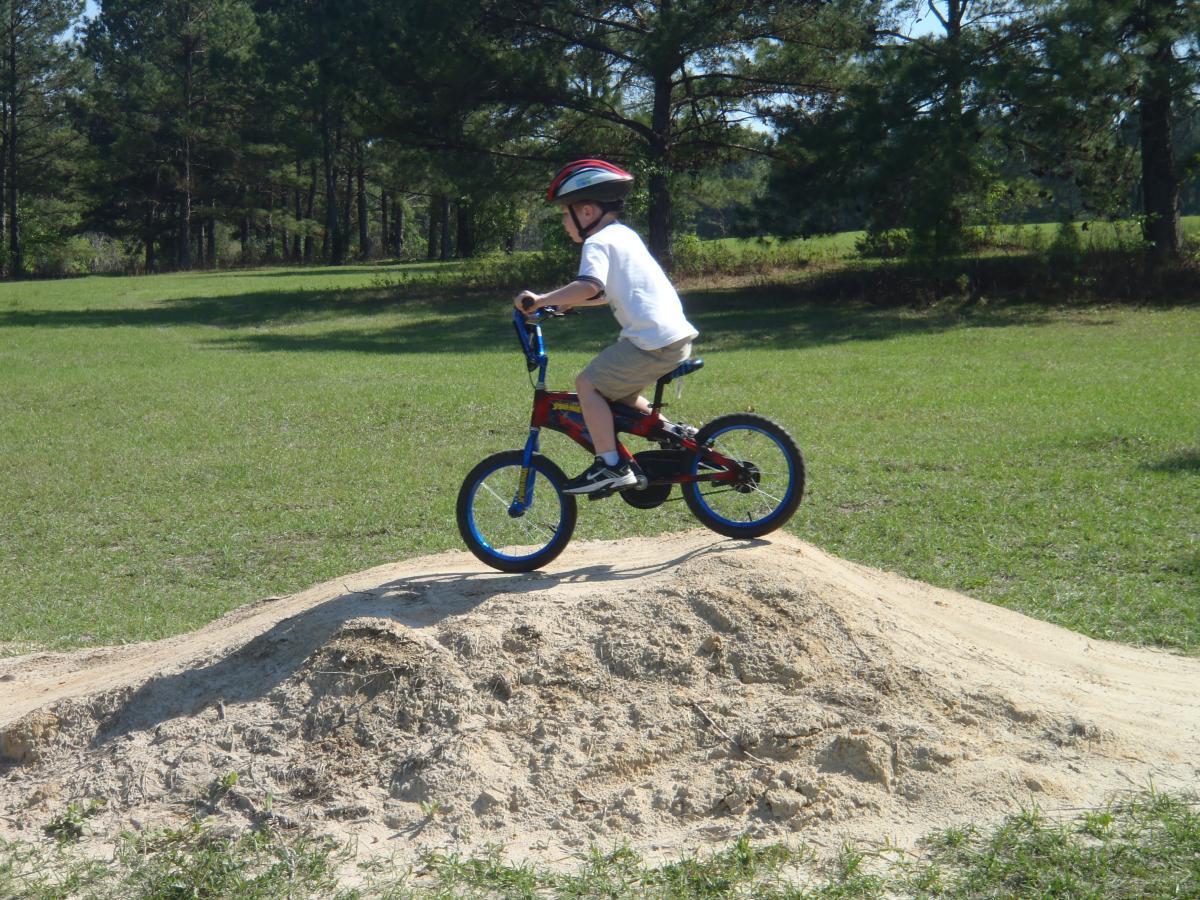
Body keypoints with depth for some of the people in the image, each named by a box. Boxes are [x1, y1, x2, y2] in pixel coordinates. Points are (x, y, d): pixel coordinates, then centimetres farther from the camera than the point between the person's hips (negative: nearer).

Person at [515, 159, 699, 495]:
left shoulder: (598, 243, -7)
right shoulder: (624, 234, 22)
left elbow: (590, 286, -27)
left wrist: (540, 300, -23)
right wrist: (567, 302, 29)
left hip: (653, 341, -10)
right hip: (678, 335, 10)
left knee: (588, 383, -6)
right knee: (615, 388, 23)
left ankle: (610, 465, -9)